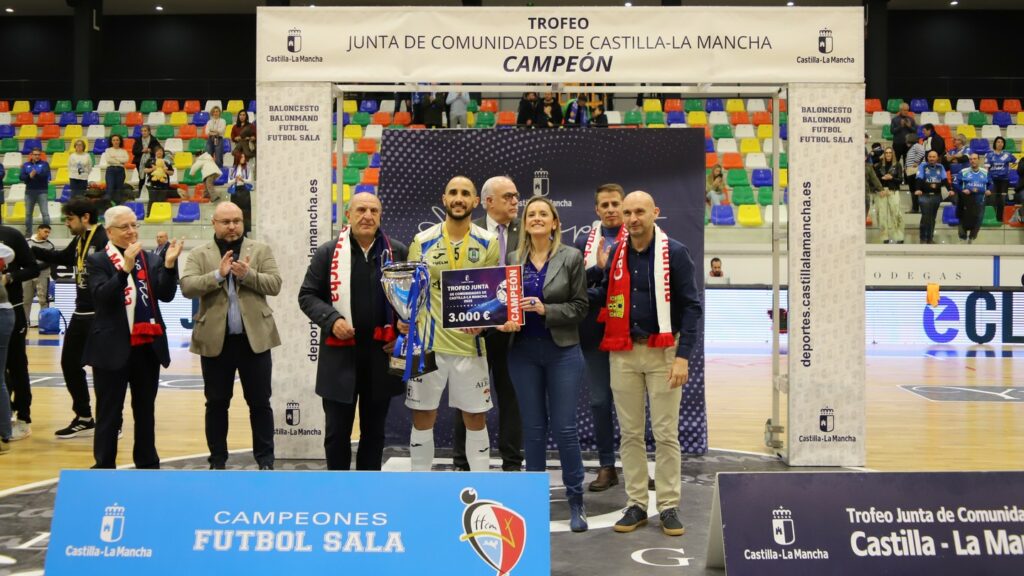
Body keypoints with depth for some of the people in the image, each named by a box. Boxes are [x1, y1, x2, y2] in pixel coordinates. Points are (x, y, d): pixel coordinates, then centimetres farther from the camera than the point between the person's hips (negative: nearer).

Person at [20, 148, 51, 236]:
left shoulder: (45, 164, 3)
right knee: (28, 213, 8)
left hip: (42, 191, -3)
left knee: (45, 213, -10)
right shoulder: (26, 165, 10)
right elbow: (22, 177, -1)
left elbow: (45, 175, -12)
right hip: (29, 191, 3)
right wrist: (29, 176, -18)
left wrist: (34, 174, -18)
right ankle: (28, 233, 16)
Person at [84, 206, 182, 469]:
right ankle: (104, 467, 13)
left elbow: (166, 295, -2)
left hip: (148, 346, 4)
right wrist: (125, 268, -27)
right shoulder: (97, 261, -2)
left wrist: (169, 264, -16)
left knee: (146, 411, 14)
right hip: (112, 348, -4)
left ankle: (148, 464, 24)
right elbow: (102, 296, -17)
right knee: (109, 414, 4)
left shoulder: (151, 259, 8)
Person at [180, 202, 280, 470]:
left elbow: (275, 284, -3)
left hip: (255, 339, 0)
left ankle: (265, 460, 16)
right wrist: (218, 274, -20)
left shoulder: (261, 250, 6)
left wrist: (248, 274, -18)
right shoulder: (199, 254, 5)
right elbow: (187, 287, -8)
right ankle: (217, 460, 22)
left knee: (260, 402, 6)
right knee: (216, 404, 9)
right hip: (215, 340, 0)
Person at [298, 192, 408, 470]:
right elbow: (307, 295, 3)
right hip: (340, 354, -1)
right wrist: (332, 320, -14)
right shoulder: (328, 252, 0)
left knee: (374, 430, 13)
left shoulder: (398, 252, 5)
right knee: (337, 431, 6)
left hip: (381, 353, 1)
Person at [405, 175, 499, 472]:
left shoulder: (488, 243, 2)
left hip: (470, 342, 0)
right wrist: (405, 319, -10)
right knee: (422, 416, 7)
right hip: (427, 340, 0)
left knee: (476, 418, 8)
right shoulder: (422, 242, 1)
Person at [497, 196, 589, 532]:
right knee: (533, 427, 10)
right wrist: (506, 320, -10)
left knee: (564, 428, -1)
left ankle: (576, 501, 13)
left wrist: (546, 310, -17)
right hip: (523, 351, 3)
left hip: (563, 350, -3)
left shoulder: (571, 257, -2)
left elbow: (580, 307, -4)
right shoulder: (513, 259, 6)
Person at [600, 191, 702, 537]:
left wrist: (683, 356, -12)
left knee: (666, 434, 2)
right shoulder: (614, 254, 7)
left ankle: (668, 506, 13)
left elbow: (691, 305, -6)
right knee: (630, 433, 8)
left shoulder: (675, 253, -4)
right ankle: (636, 505, 18)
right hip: (623, 353, 3)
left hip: (663, 353, -3)